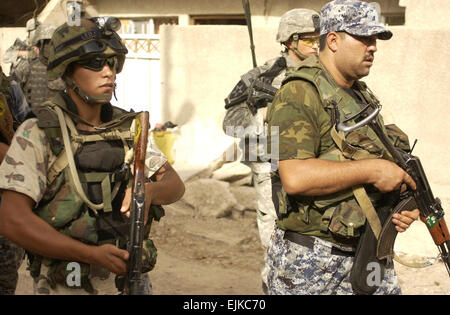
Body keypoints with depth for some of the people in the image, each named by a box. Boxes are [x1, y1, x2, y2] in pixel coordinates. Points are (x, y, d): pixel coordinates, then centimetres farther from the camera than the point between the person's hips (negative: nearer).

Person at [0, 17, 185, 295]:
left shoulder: (128, 128, 3)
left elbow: (175, 185, 3)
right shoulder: (39, 133, -12)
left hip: (130, 280, 4)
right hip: (66, 287, -4)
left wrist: (149, 192, -21)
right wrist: (93, 254, -22)